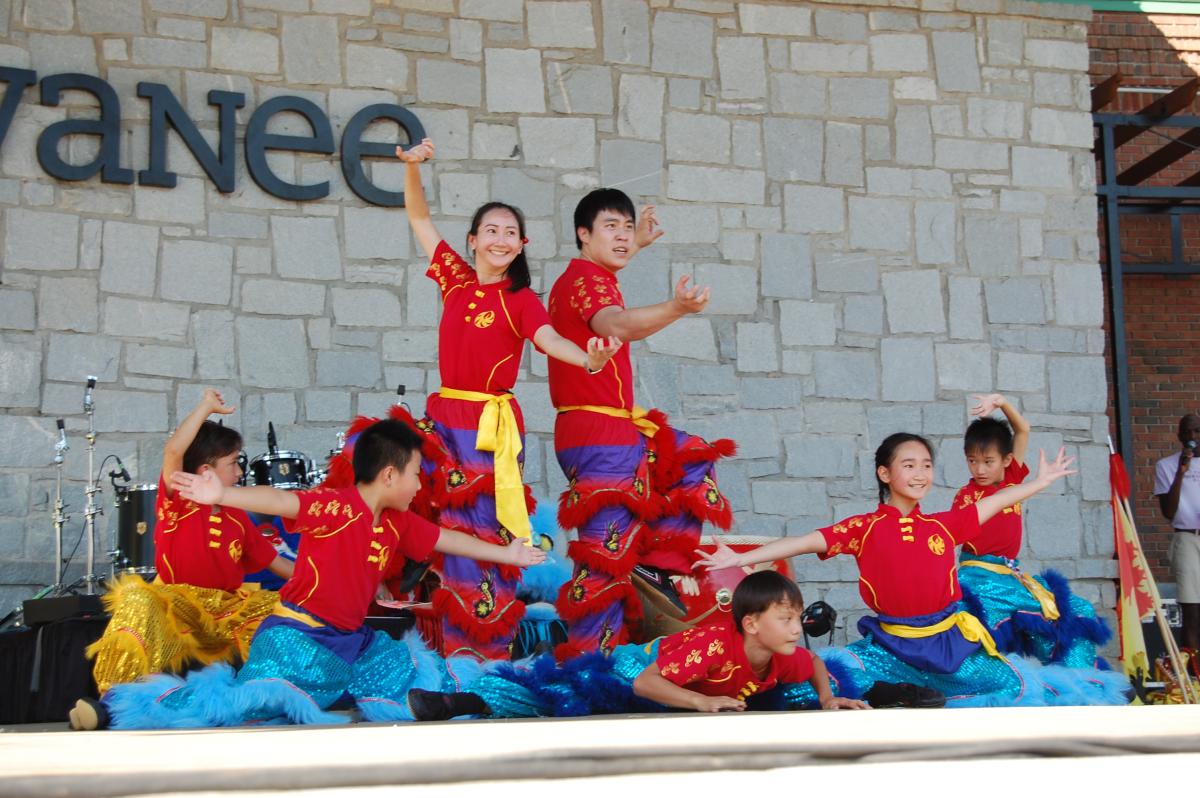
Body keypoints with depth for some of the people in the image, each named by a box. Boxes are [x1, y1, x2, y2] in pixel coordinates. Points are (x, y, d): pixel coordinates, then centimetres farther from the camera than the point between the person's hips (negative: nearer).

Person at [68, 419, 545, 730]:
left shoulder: (399, 526, 12)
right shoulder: (334, 507, -12)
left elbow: (448, 540, 27)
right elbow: (280, 502, -27)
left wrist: (507, 555, 36)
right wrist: (222, 496, -43)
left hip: (352, 643, 9)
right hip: (299, 638, -9)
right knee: (241, 700, -25)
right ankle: (111, 708, -21)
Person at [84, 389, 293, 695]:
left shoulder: (237, 518, 13)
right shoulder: (177, 503, -3)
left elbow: (273, 560, 19)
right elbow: (172, 451, -21)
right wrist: (206, 407, -15)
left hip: (228, 609, 5)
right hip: (176, 607, -5)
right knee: (137, 600, -36)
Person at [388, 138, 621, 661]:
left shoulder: (520, 299, -4)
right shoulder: (455, 279, 8)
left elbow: (549, 339, -24)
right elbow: (419, 218, 15)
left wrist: (589, 359, -44)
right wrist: (413, 167, 2)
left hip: (491, 426, -4)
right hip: (443, 418, 4)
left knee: (482, 535, -3)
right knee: (447, 534, 6)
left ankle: (486, 652, 5)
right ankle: (452, 646, 15)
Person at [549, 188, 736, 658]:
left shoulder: (590, 277, 18)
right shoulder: (585, 280, -14)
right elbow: (617, 325, -38)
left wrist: (639, 243, 55)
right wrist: (675, 309, -53)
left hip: (617, 431, 11)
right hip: (599, 436, -11)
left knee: (694, 462, 24)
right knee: (607, 549, -11)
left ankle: (657, 564, 15)